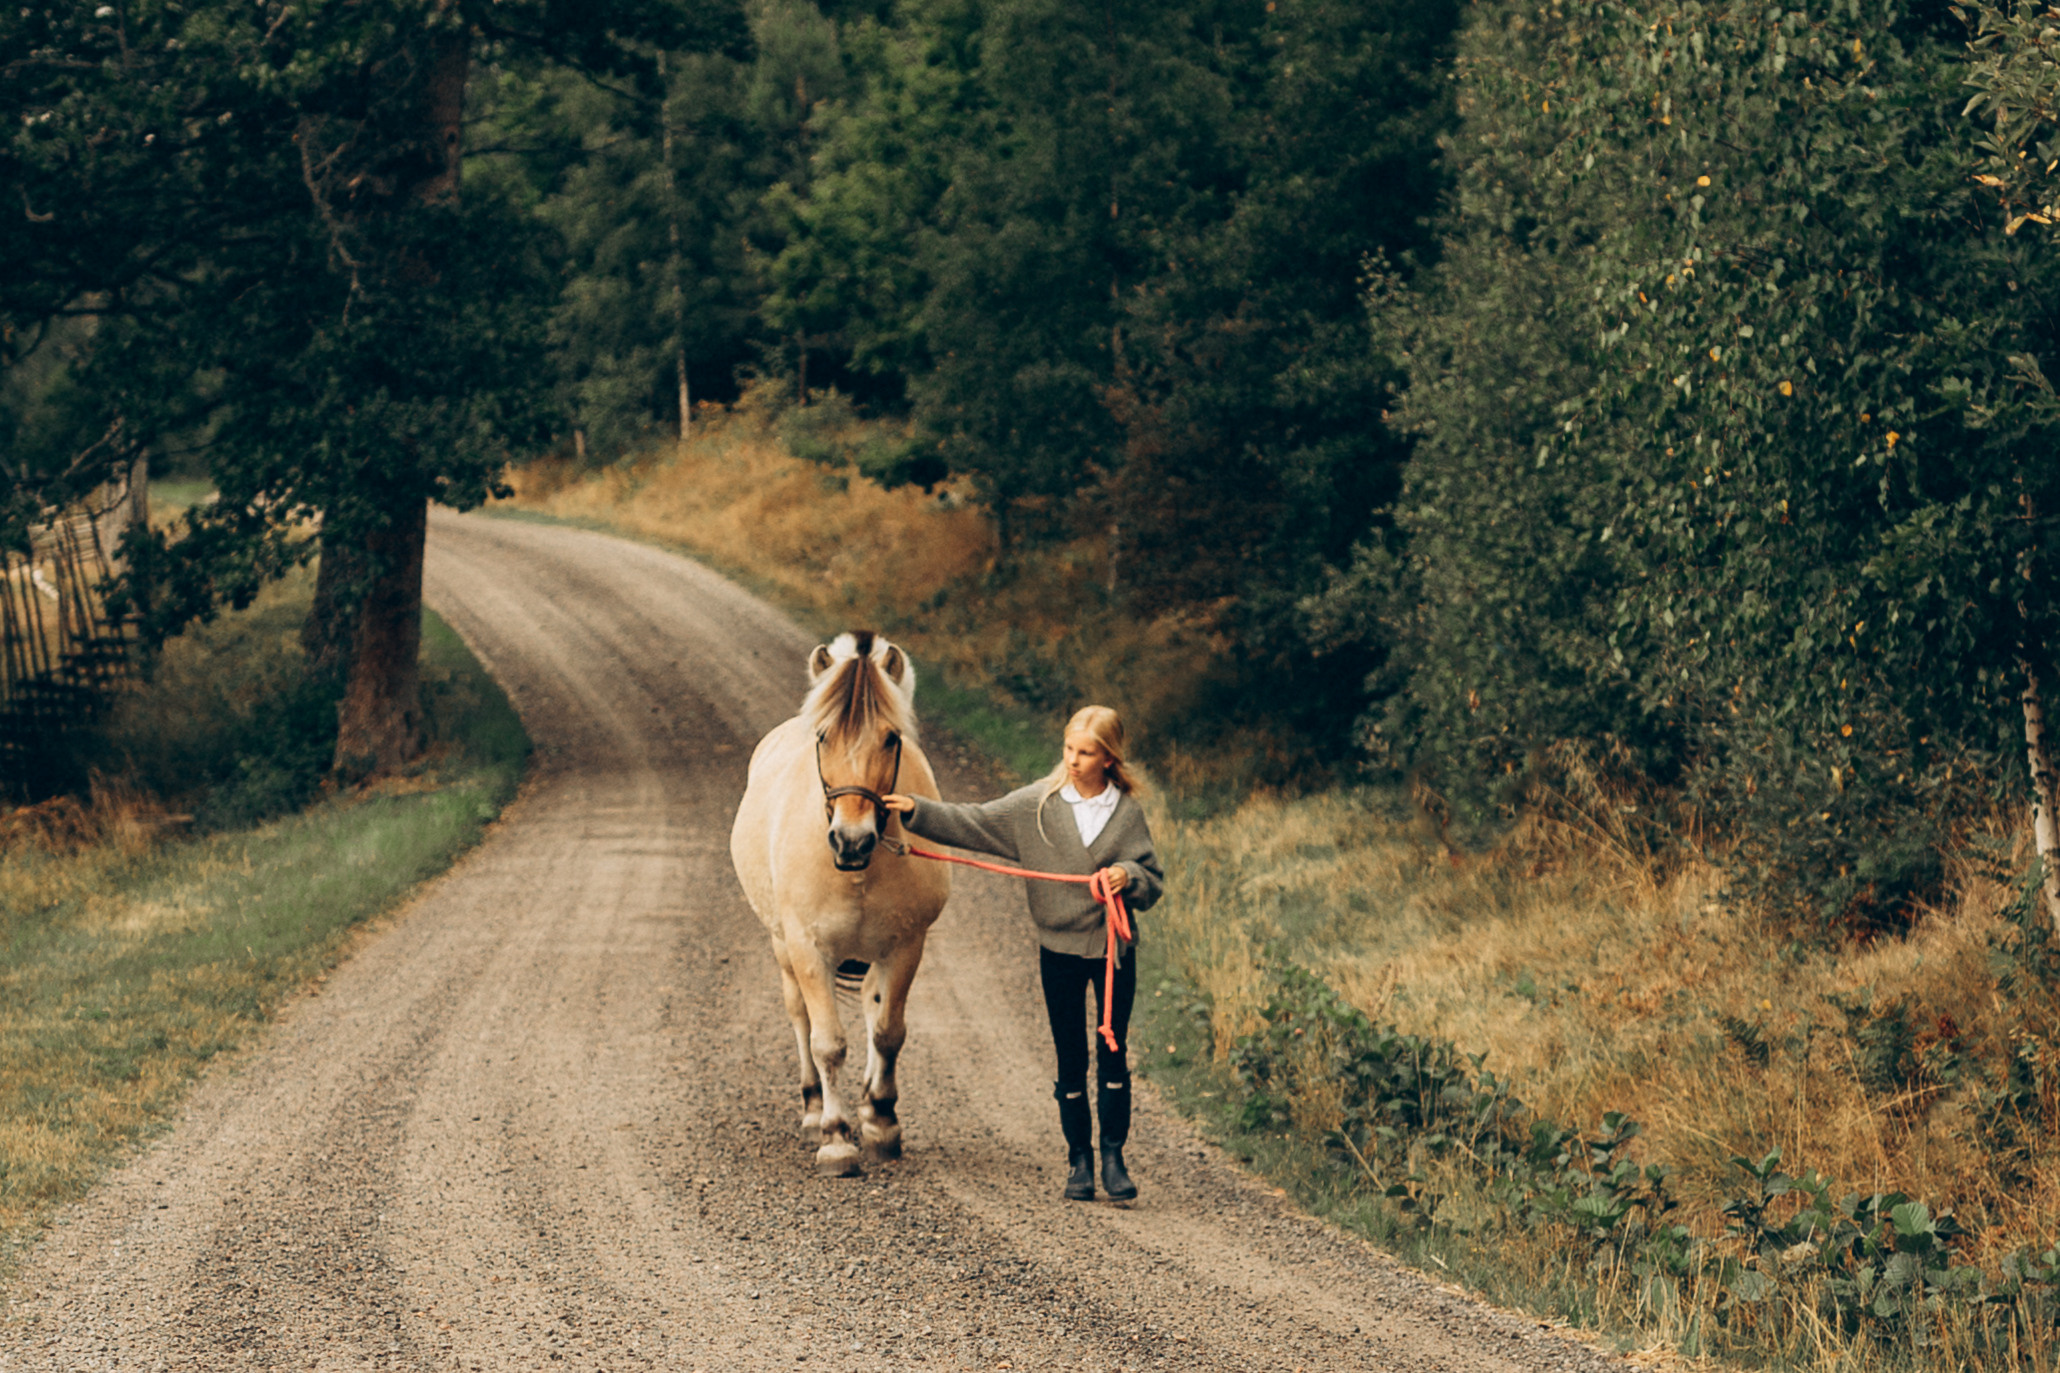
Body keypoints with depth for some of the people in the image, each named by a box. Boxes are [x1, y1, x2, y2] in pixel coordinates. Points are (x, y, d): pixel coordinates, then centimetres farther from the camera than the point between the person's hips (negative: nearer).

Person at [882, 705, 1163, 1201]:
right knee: (1071, 1059, 6)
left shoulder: (1127, 811, -2)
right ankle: (1079, 1159, 16)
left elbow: (1152, 883, 3)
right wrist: (916, 811, -16)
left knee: (1113, 1054, -2)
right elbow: (970, 824, -6)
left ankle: (1113, 1156, 6)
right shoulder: (1036, 804, -3)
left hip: (1114, 947, 0)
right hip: (1060, 950, 1)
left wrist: (1128, 876, -18)